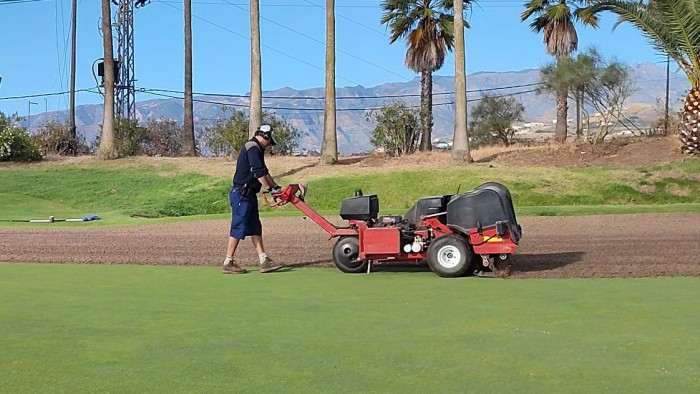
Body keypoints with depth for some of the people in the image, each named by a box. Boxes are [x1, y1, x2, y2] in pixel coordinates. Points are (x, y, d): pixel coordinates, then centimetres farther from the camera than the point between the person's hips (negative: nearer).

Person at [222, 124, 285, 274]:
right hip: (241, 194, -11)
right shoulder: (253, 148, -13)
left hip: (248, 195, 11)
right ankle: (228, 263, 0)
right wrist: (270, 188, -14)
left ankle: (264, 261, 8)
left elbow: (264, 171, 26)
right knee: (238, 228, -6)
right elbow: (258, 172, -19)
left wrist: (276, 186, 23)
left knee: (255, 228, 8)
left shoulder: (256, 149, 20)